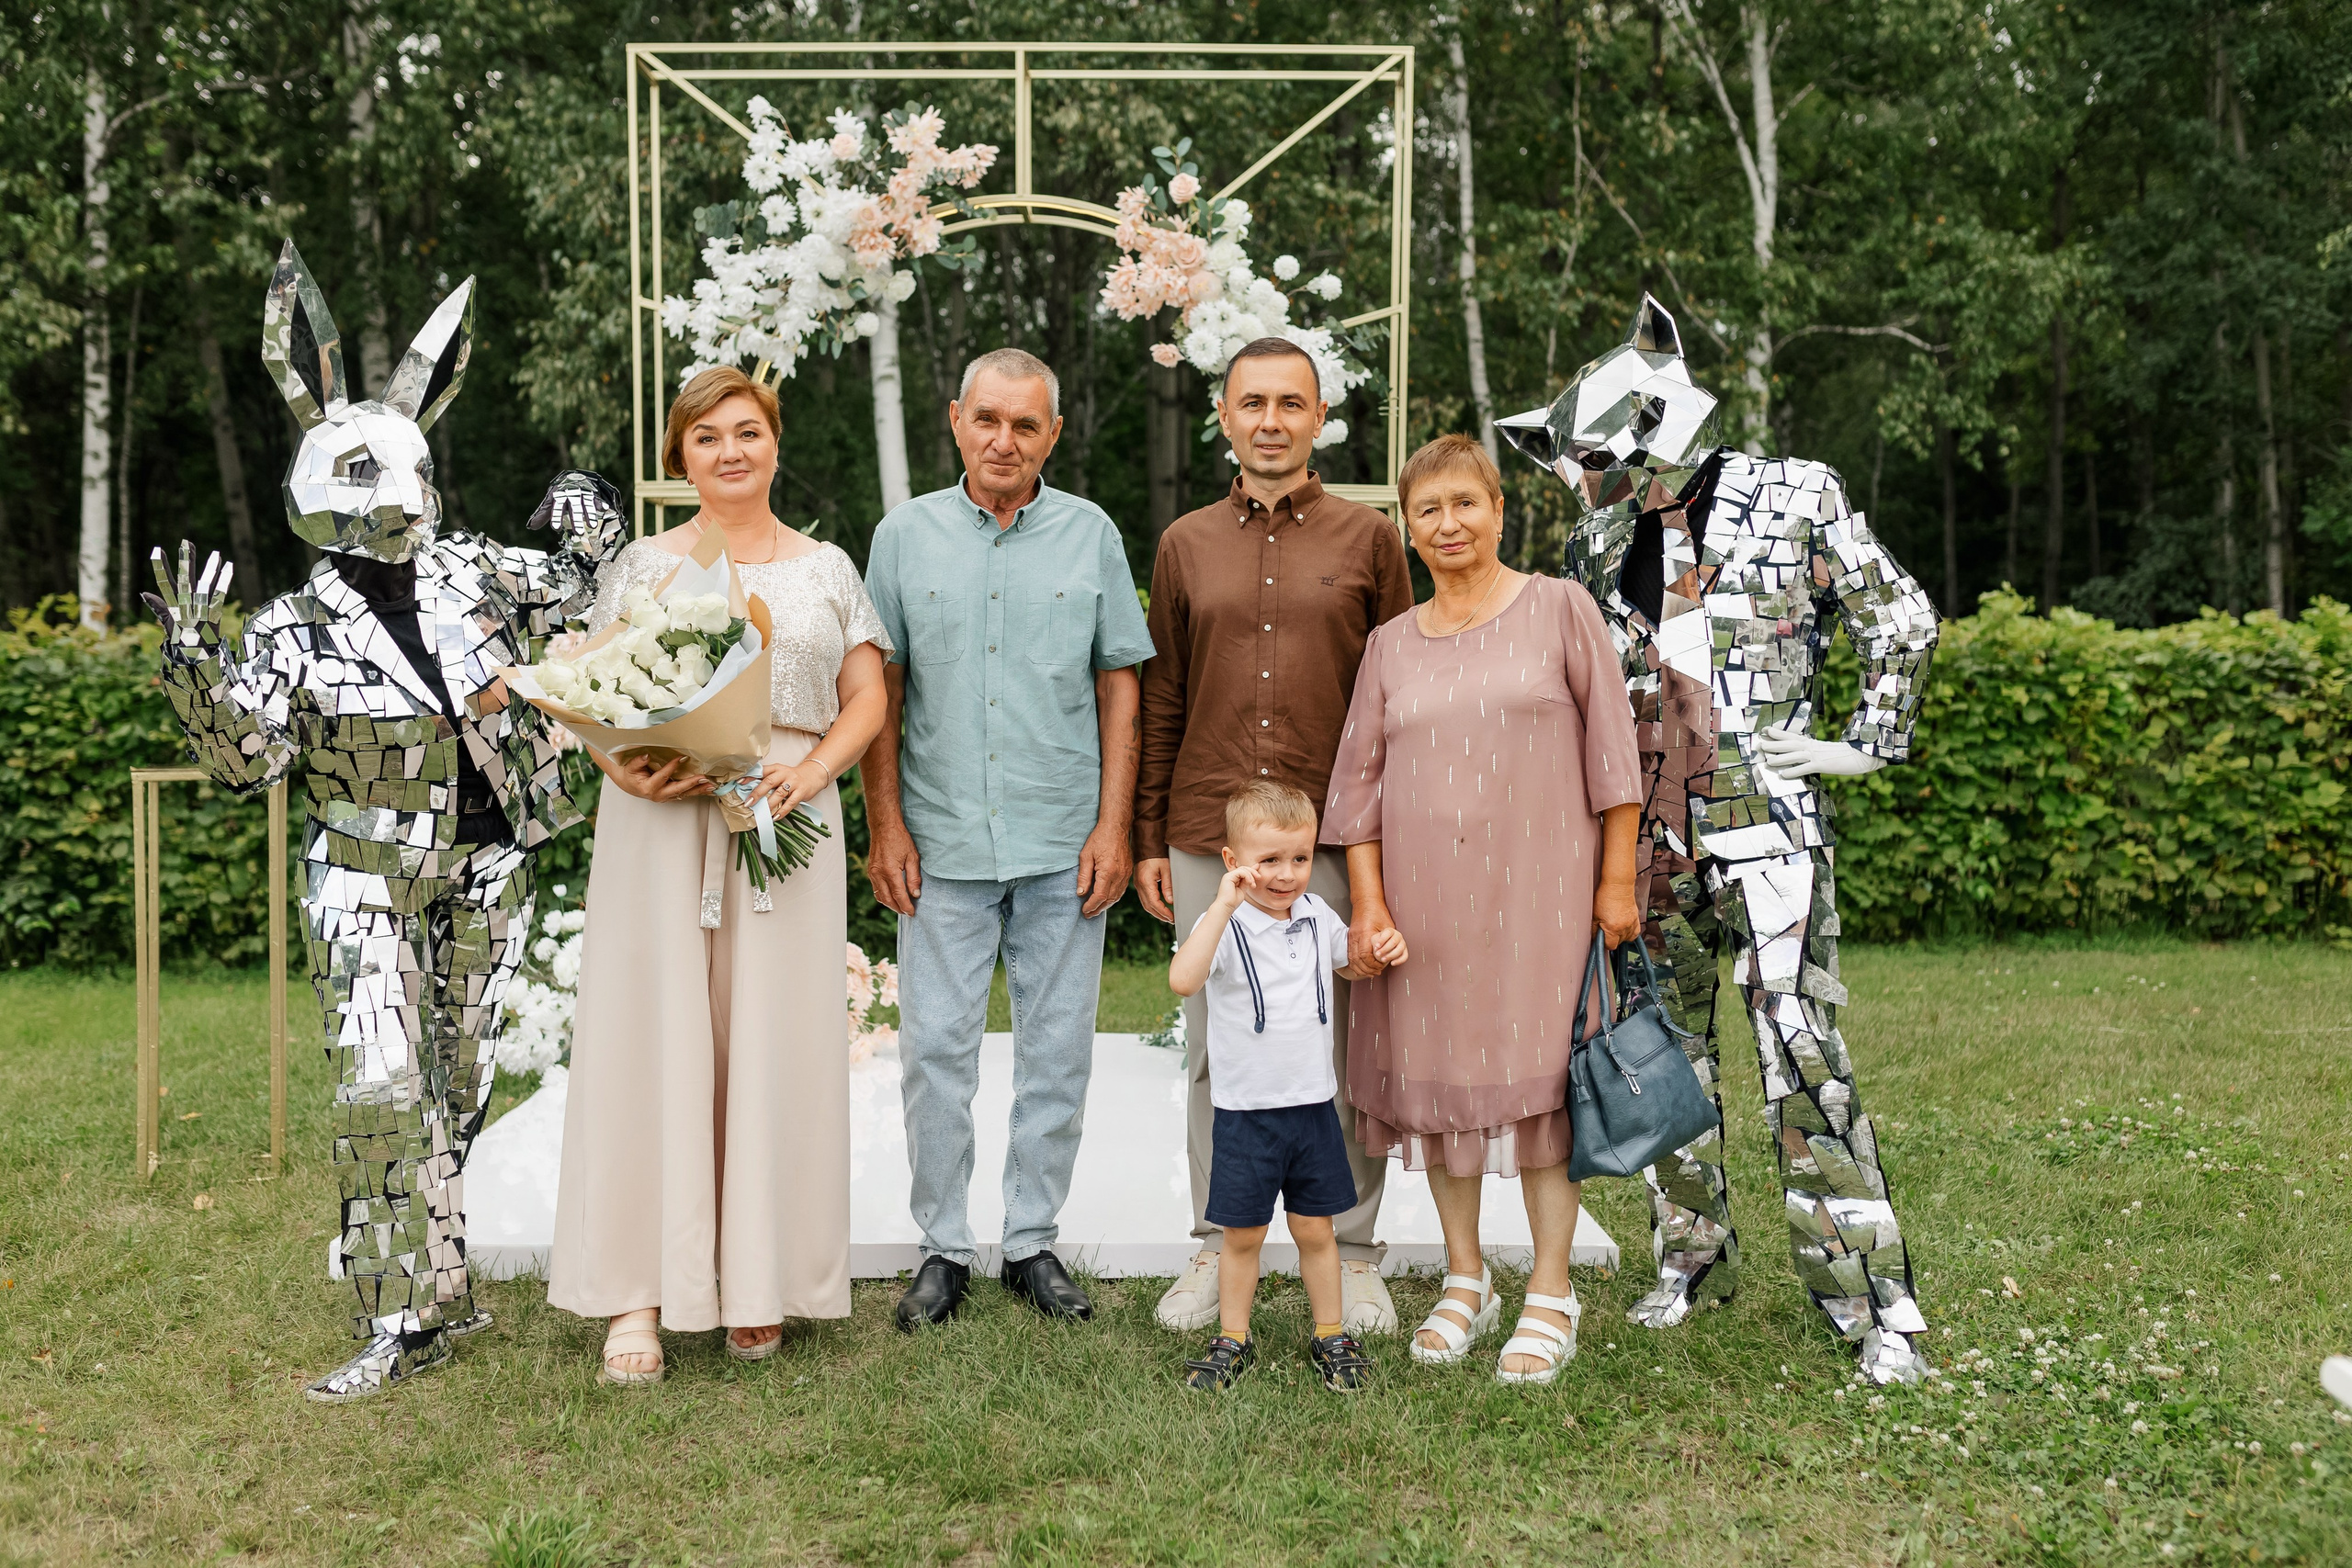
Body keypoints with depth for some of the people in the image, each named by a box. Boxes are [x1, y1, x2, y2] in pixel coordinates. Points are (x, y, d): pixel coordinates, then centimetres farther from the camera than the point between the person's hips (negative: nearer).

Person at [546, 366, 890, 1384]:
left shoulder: (825, 568, 13)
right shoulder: (645, 566, 10)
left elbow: (867, 698, 8)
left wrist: (814, 770, -10)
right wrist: (625, 770, -14)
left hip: (787, 824, 1)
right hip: (662, 823, -1)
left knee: (774, 1039, 0)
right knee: (653, 1034, -4)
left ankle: (760, 1285, 11)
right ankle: (638, 1296, 1)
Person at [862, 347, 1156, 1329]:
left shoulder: (1090, 535, 5)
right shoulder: (905, 535, 4)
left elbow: (1119, 685, 6)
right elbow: (880, 689, 6)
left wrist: (1114, 825, -1)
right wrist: (885, 826, -1)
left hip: (1064, 842, 0)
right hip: (943, 842, 0)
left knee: (1057, 1052, 6)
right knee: (936, 1048, 2)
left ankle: (1033, 1241, 20)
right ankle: (944, 1248, 16)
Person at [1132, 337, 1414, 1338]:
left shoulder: (1367, 538, 5)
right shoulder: (1186, 545, 10)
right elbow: (1161, 703, 12)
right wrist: (1148, 839, 8)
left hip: (1335, 841, -2)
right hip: (1207, 842, 2)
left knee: (1345, 1052, 4)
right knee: (1213, 1051, 8)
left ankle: (1352, 1255, 18)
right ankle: (1216, 1247, 22)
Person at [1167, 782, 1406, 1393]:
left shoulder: (1317, 916, 2)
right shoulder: (1225, 925, -15)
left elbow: (1349, 963, 24)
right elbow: (1183, 980, -35)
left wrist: (1383, 951, 1)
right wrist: (1224, 903, -39)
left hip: (1313, 1105, 4)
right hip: (1245, 1112, -3)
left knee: (1315, 1229, 13)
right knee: (1242, 1235, 9)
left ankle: (1330, 1335, 28)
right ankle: (1233, 1339, 26)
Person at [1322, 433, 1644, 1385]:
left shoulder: (1559, 609, 1)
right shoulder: (1391, 645, 9)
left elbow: (1610, 750, 0)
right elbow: (1358, 781, 8)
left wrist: (1617, 879, -3)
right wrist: (1368, 900, -1)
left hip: (1537, 888, -3)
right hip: (1424, 896, 3)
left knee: (1536, 1076, -2)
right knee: (1436, 1075, 6)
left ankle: (1551, 1295, 10)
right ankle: (1467, 1278, 22)